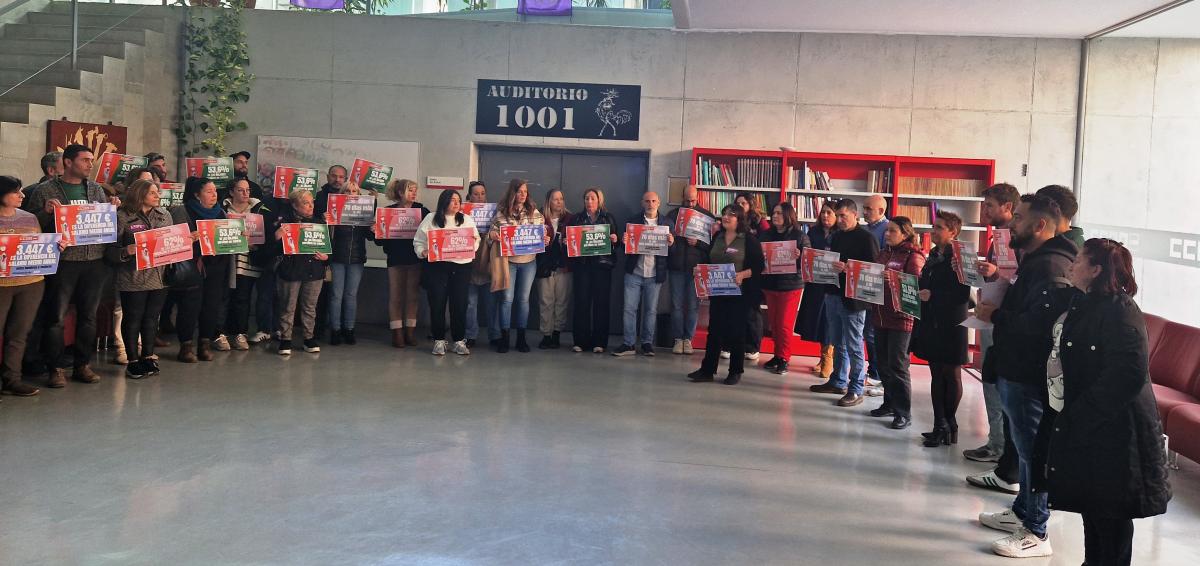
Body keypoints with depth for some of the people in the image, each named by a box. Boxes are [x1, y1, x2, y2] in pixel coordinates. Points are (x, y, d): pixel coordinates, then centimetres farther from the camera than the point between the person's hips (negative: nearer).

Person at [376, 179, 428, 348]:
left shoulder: (422, 210, 3)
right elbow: (379, 239, 0)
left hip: (416, 258, 1)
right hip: (396, 259, -1)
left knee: (412, 296, 6)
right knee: (395, 296, 3)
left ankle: (410, 331, 14)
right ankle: (397, 332, 9)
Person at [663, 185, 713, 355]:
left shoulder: (707, 216, 4)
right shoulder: (673, 214, 7)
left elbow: (713, 242, 0)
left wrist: (697, 242, -15)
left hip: (697, 267, -1)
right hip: (676, 266, 1)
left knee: (693, 305, 3)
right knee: (677, 304, 4)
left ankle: (688, 339, 12)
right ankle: (678, 339, 12)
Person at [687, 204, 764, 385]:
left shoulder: (749, 240, -6)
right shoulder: (717, 237, 11)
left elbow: (759, 266, -10)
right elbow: (709, 260, 18)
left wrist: (742, 274, -24)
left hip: (739, 292, -5)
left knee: (736, 331, 2)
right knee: (714, 329, 5)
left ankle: (735, 371, 13)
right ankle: (707, 370, 10)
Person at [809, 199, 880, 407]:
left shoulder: (866, 238, -9)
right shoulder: (837, 236, 14)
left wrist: (847, 268, -25)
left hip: (853, 299, -7)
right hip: (833, 295, 7)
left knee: (854, 347, -2)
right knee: (838, 344, 16)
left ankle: (856, 391, 3)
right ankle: (838, 382, 27)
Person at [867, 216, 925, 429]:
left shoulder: (913, 256, -7)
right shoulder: (883, 254, 15)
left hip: (901, 318, -7)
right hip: (880, 315, 7)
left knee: (897, 365, -5)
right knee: (883, 364, 13)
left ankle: (904, 412, 3)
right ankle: (890, 403, 26)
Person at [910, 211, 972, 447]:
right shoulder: (934, 256, 12)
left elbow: (963, 294, -21)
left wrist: (932, 295, -22)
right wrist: (917, 288, 4)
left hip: (951, 325, -8)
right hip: (931, 323, 8)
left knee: (951, 375, 4)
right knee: (936, 375, 10)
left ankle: (949, 426, 13)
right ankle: (940, 425, 16)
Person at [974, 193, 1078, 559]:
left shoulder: (1050, 265, -19)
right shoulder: (1037, 261, 16)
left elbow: (1042, 323, -29)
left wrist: (996, 317, -18)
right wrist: (1000, 295, 5)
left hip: (1029, 376, -11)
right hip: (1018, 369, 11)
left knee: (1032, 450, -3)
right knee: (1026, 446, 20)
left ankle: (1036, 534, 5)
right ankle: (1022, 512, 34)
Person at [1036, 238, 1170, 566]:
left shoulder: (1119, 309, -19)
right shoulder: (1085, 303, 9)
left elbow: (1129, 373, -26)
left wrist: (1082, 413, -22)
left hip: (1110, 428, -9)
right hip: (1081, 426, 9)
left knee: (1110, 511, 2)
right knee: (1090, 504, 20)